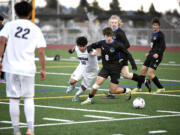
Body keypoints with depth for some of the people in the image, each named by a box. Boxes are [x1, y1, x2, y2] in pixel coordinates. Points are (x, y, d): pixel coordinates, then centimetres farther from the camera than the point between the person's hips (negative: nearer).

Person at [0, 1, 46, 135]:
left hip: (11, 67, 0)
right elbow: (41, 51, 1)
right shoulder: (35, 29, 5)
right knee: (29, 98, 10)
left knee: (14, 99, 6)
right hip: (28, 69, 0)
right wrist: (43, 69, 7)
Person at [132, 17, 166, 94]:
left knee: (150, 74, -14)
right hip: (151, 55, 9)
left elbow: (163, 46, -18)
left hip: (156, 57, -9)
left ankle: (161, 88, -2)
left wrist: (158, 54, -30)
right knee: (143, 70, 9)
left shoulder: (160, 34, -11)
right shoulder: (154, 34, 15)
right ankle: (138, 88, 22)